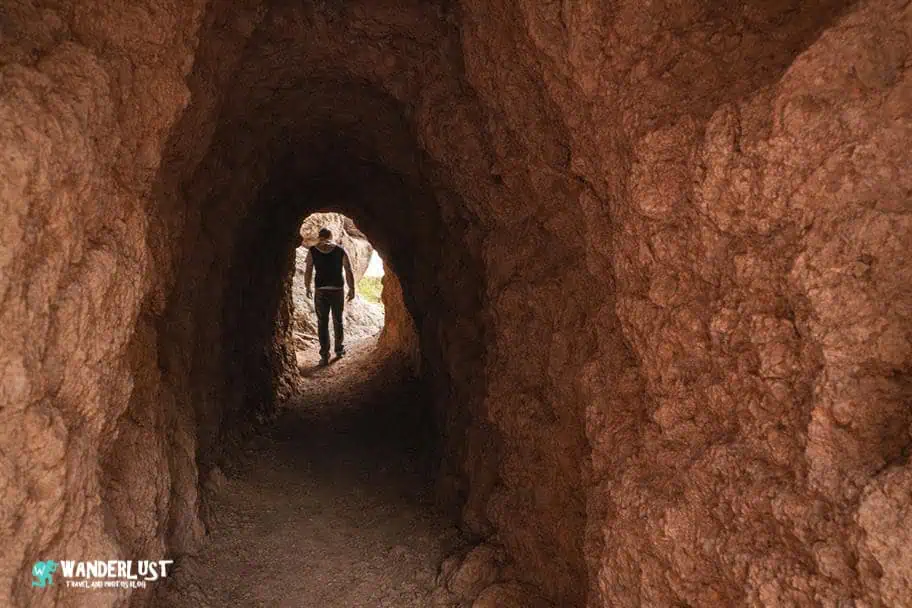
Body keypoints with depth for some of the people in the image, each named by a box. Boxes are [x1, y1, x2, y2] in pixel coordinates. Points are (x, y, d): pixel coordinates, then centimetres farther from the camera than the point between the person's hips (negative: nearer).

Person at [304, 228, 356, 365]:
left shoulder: (313, 251, -2)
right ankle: (339, 349, 30)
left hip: (321, 291, -1)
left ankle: (324, 355, 1)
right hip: (338, 289, 1)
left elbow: (307, 272, -3)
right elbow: (349, 271, -3)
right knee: (338, 320, 17)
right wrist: (352, 289, 6)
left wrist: (308, 288, 10)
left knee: (322, 323, 5)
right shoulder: (340, 250, -1)